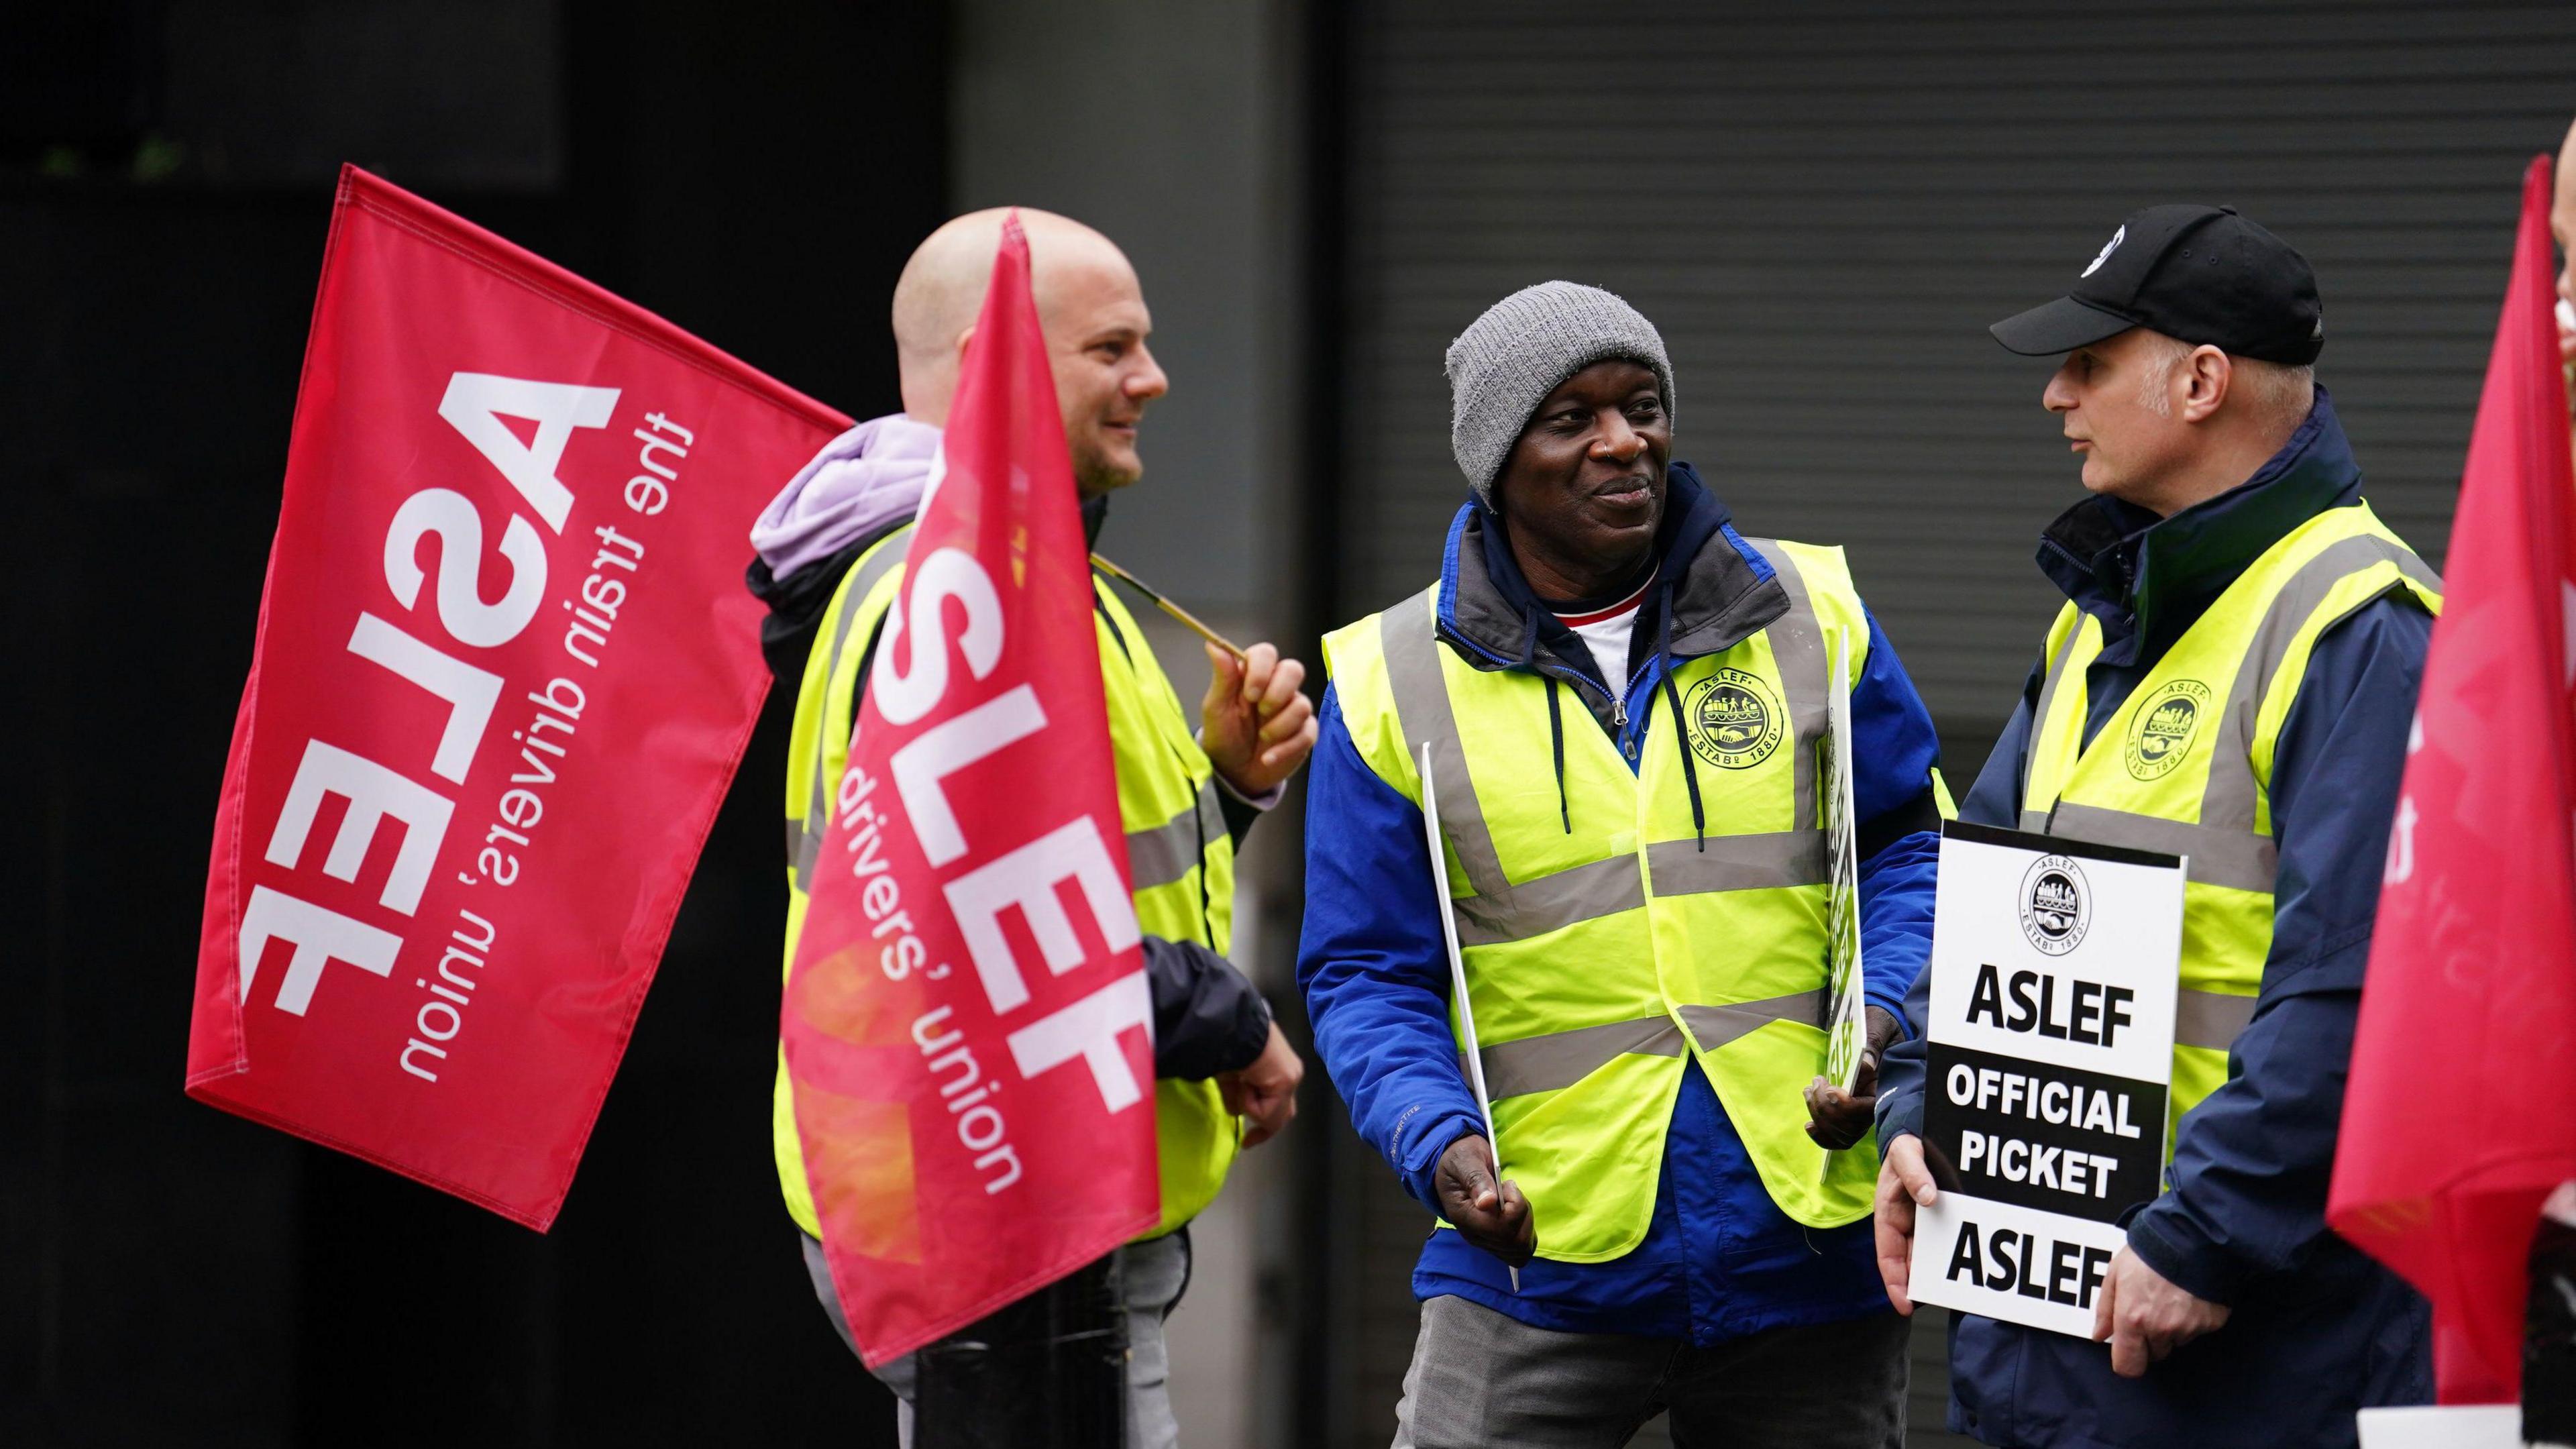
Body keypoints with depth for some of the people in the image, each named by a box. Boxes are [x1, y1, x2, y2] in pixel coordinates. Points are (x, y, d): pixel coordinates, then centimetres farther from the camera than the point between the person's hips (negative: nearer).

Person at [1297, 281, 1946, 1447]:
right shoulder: (1394, 684, 1)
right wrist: (1438, 1140, -16)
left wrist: (1885, 1023, -9)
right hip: (1541, 1265, -2)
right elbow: (1366, 978, 2)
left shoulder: (1812, 618, 5)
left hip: (1811, 1257, 2)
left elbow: (1912, 848, 11)